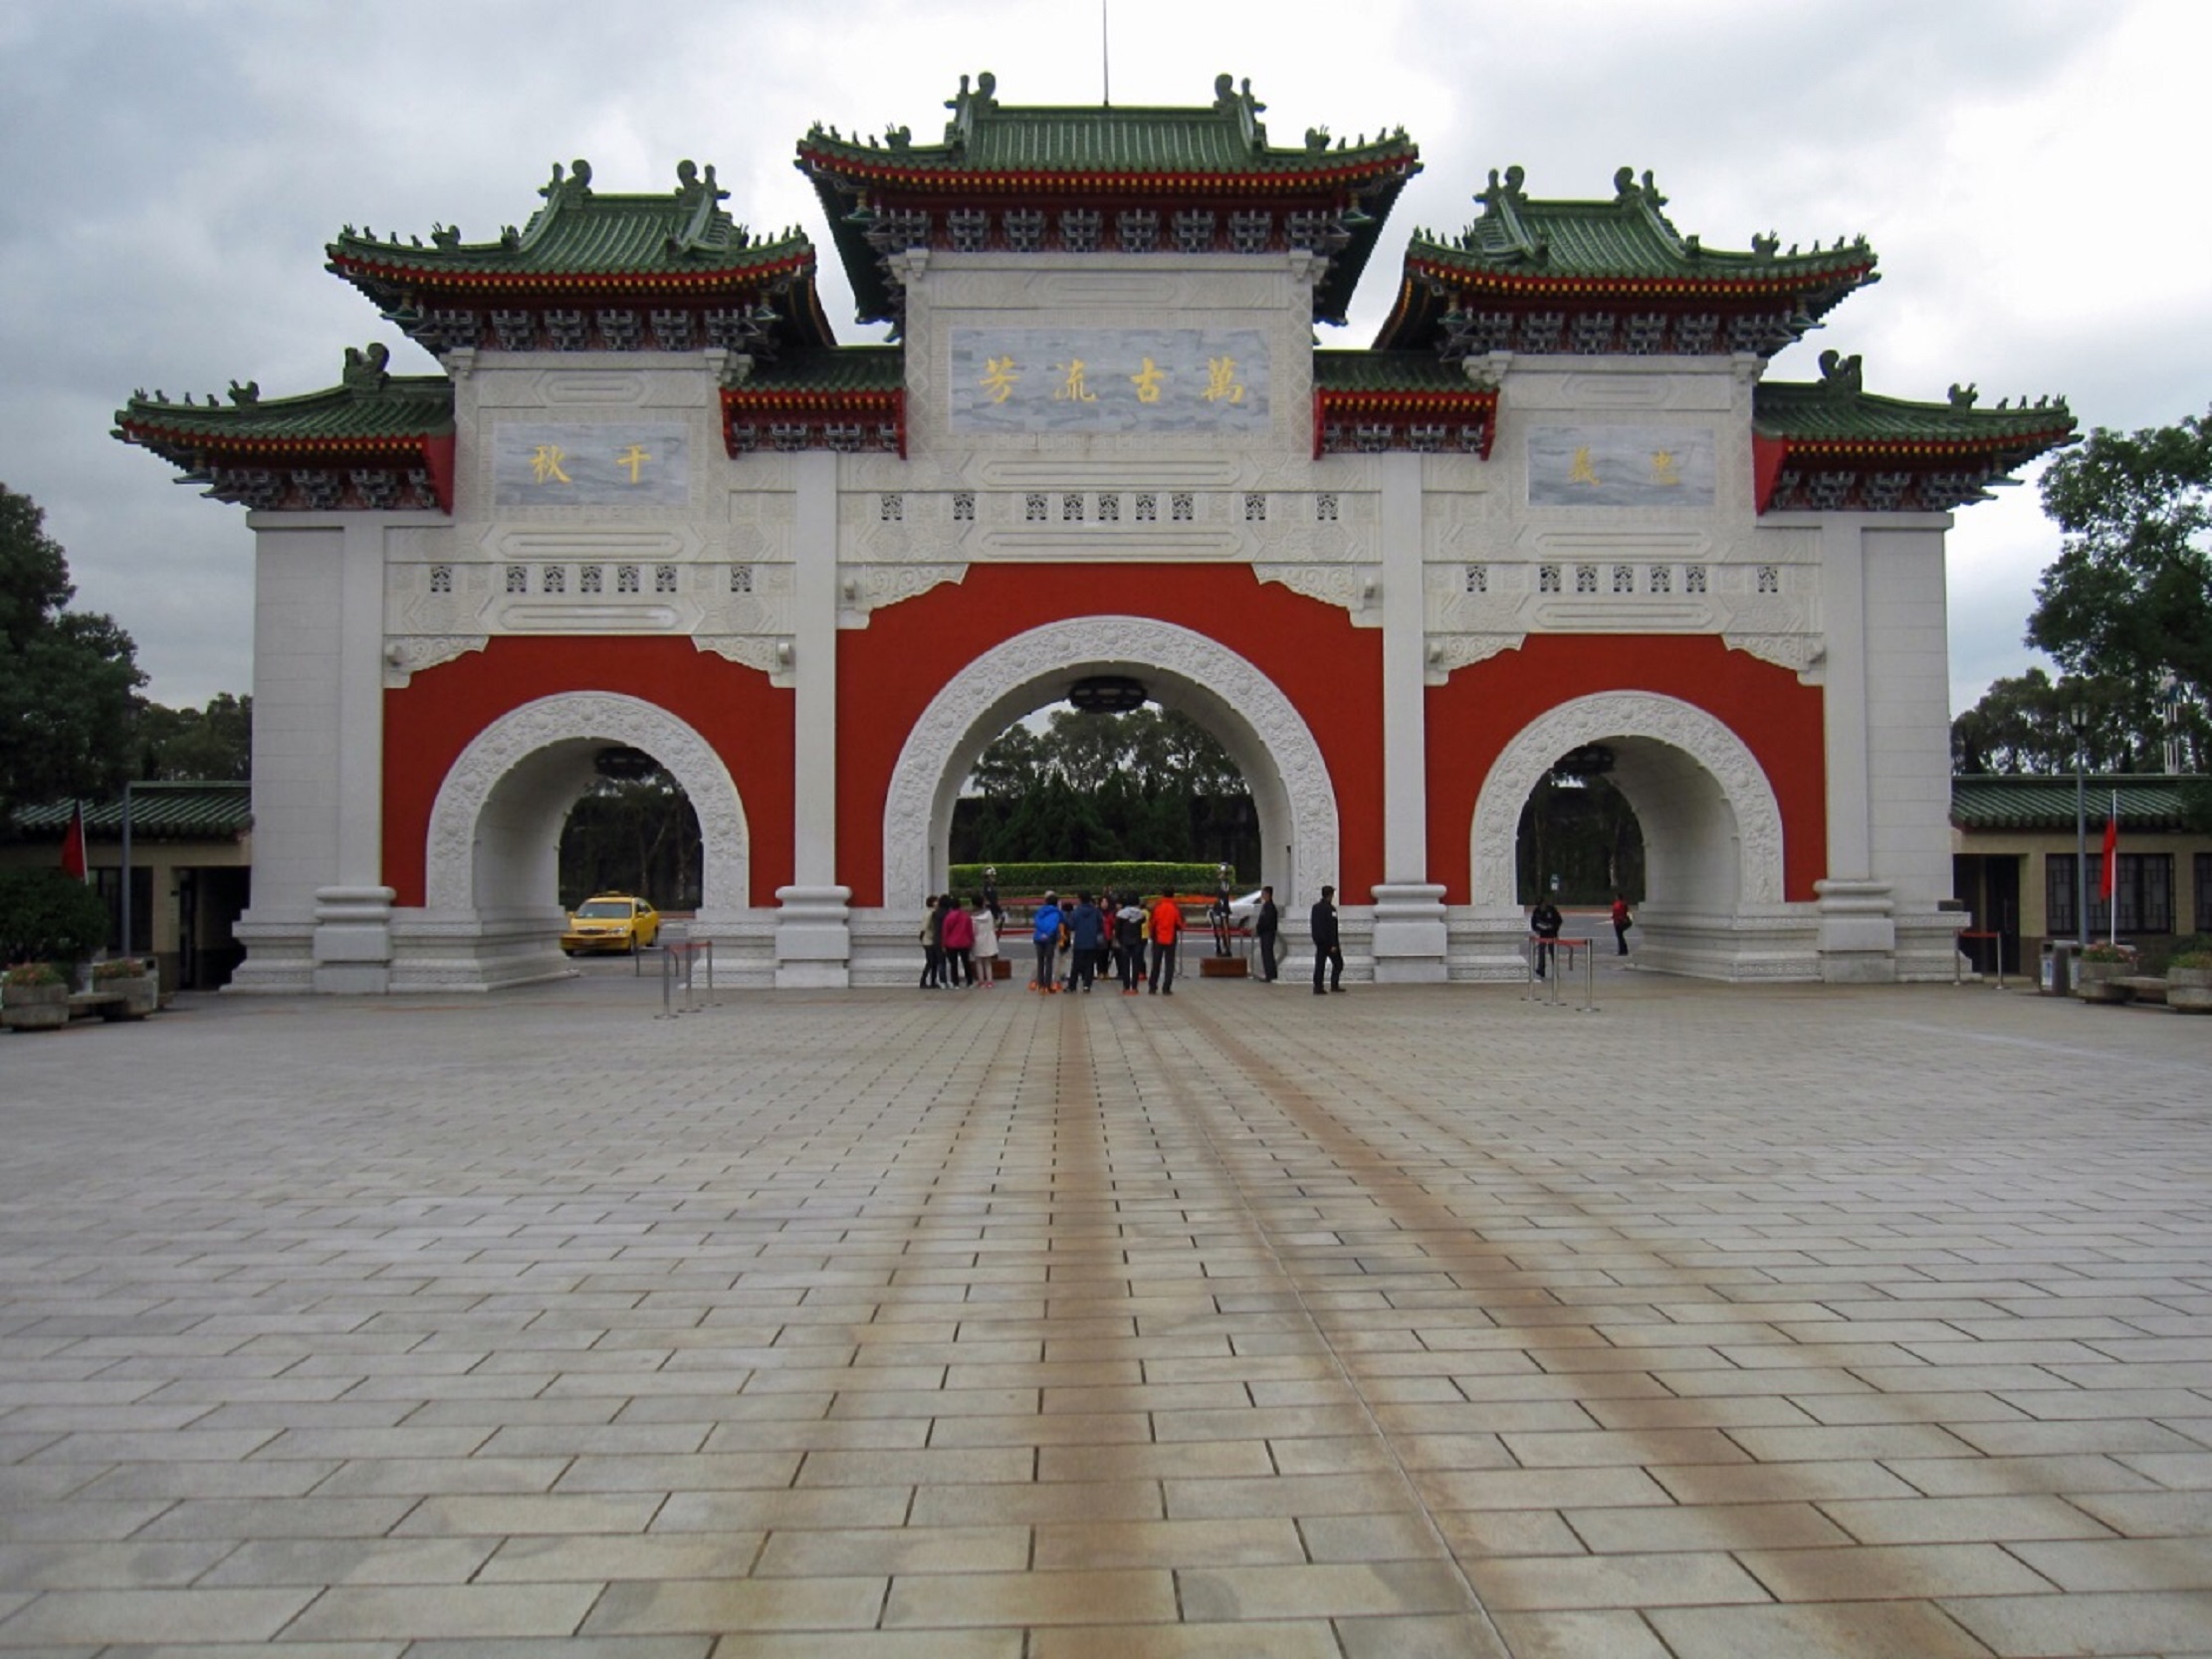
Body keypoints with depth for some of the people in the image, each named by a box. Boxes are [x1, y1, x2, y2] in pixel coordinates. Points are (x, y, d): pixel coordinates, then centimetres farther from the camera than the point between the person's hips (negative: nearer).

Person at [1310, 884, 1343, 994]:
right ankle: (1334, 985, 4)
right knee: (1338, 963, 6)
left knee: (1319, 964, 6)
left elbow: (1312, 924, 15)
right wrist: (1334, 944, -17)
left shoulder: (1315, 907, 9)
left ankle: (1317, 988, 2)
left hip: (1318, 940, 7)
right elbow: (1332, 928, -18)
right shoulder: (1330, 909, -15)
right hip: (1328, 941, -7)